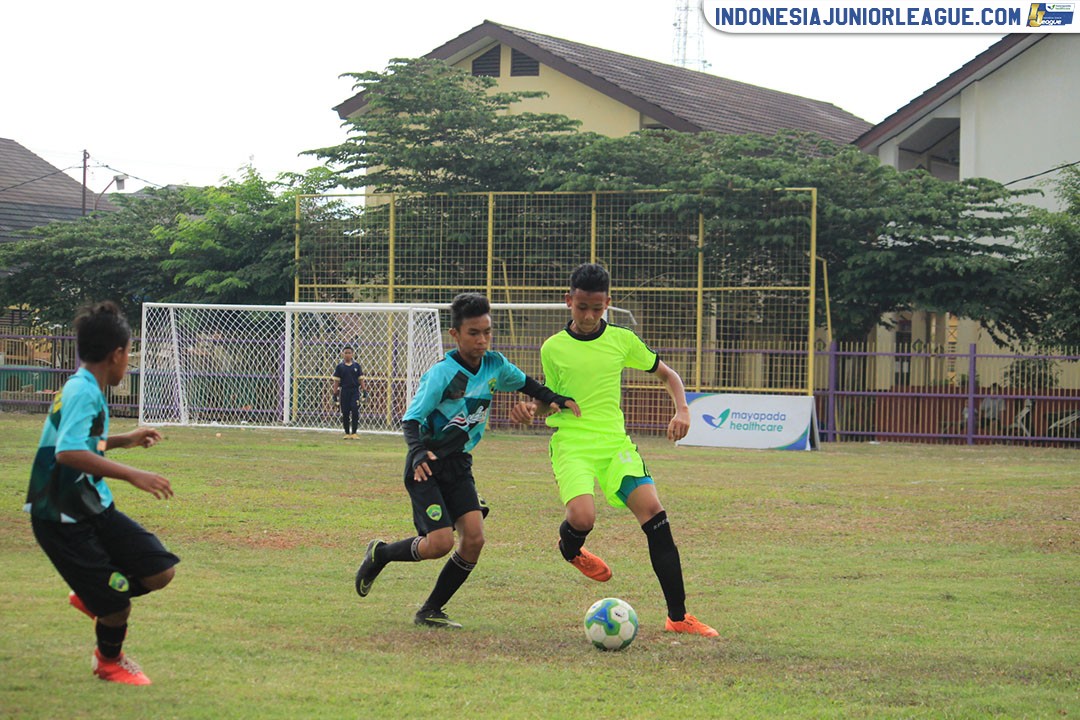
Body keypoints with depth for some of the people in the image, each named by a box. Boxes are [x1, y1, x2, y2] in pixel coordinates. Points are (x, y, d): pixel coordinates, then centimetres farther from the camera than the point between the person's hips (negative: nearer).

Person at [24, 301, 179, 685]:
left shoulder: (84, 389, 9)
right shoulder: (83, 392, -21)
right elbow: (68, 452, -36)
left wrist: (124, 440, 26)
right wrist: (132, 474, -36)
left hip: (94, 507, 9)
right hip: (63, 519, -9)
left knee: (160, 570, 0)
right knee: (116, 604, -4)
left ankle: (91, 597, 25)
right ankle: (109, 661, 26)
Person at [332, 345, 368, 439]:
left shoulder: (356, 366, 7)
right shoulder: (340, 367, 4)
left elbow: (361, 379, 9)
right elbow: (336, 381, 5)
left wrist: (364, 390, 1)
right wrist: (335, 393, 1)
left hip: (355, 391, 0)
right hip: (344, 391, 0)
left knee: (355, 411, -11)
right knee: (345, 412, 3)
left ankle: (354, 433, -6)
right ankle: (347, 433, 13)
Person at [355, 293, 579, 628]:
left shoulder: (494, 365, -1)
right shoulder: (442, 374, -19)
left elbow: (524, 383, 20)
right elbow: (410, 419, -20)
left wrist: (552, 398, 2)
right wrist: (419, 451, -39)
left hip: (459, 465, 6)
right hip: (427, 466, -6)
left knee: (474, 538, -10)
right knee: (440, 542, -17)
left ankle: (431, 611, 5)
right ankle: (379, 554, 13)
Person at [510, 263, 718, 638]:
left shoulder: (622, 340, 6)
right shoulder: (553, 348, 4)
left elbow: (667, 374, 17)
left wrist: (682, 410, 0)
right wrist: (531, 409, -7)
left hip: (615, 442, 2)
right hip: (572, 446, -2)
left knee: (653, 510, -16)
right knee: (582, 516, -28)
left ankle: (678, 617, -11)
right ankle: (570, 548, 15)